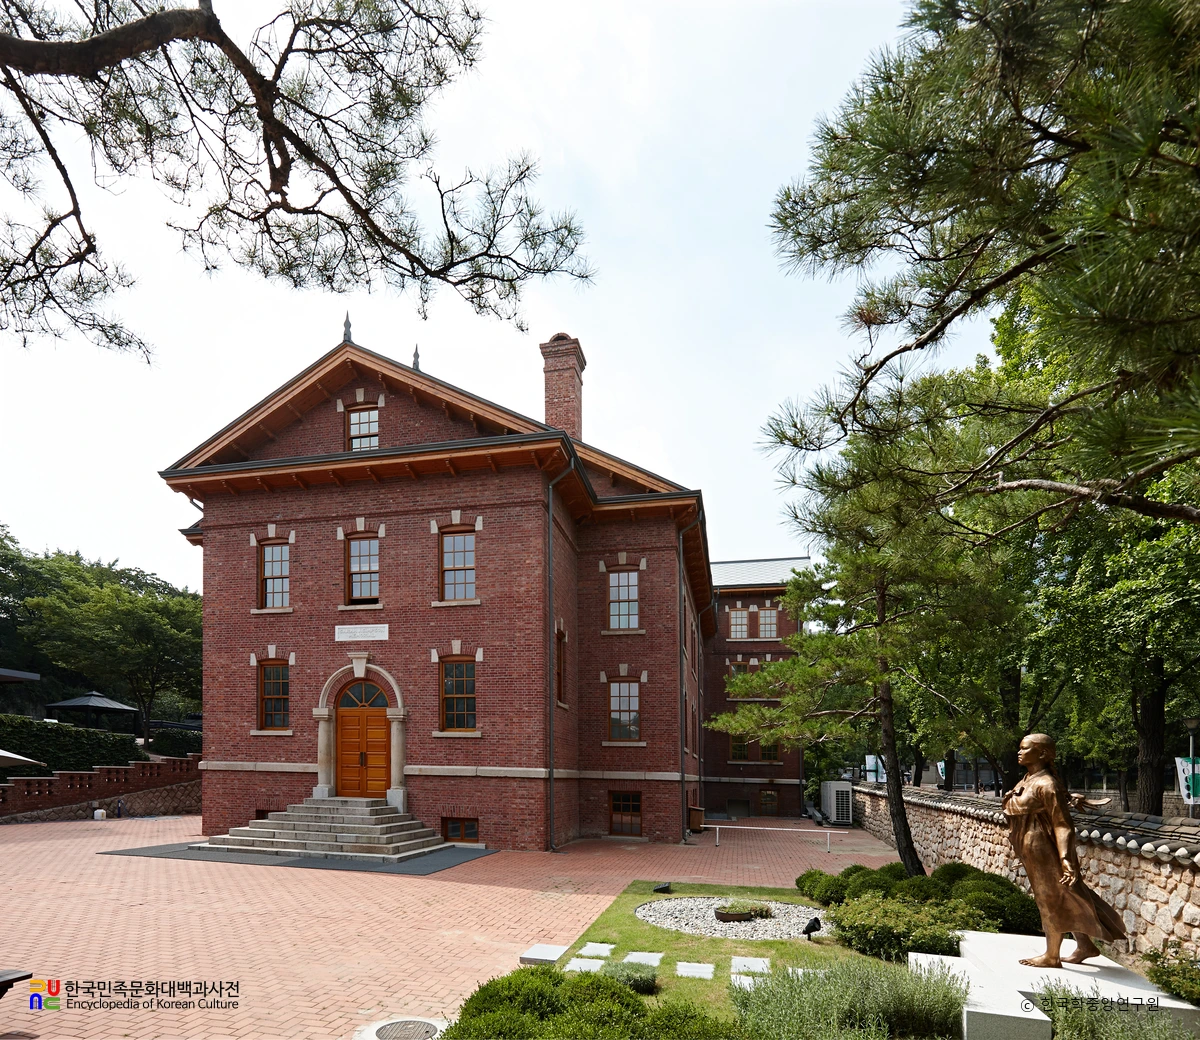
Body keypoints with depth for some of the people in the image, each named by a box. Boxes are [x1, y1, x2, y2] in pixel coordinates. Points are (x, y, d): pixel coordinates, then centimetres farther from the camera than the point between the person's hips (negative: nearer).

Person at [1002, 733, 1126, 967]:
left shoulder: (1046, 785, -22)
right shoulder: (1029, 780, 7)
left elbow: (1062, 824, -25)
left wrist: (1065, 858, -32)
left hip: (1043, 849, -9)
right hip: (1032, 849, 9)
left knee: (1050, 899, 5)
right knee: (1062, 900, 18)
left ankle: (1051, 957, 18)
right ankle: (1085, 946, 31)